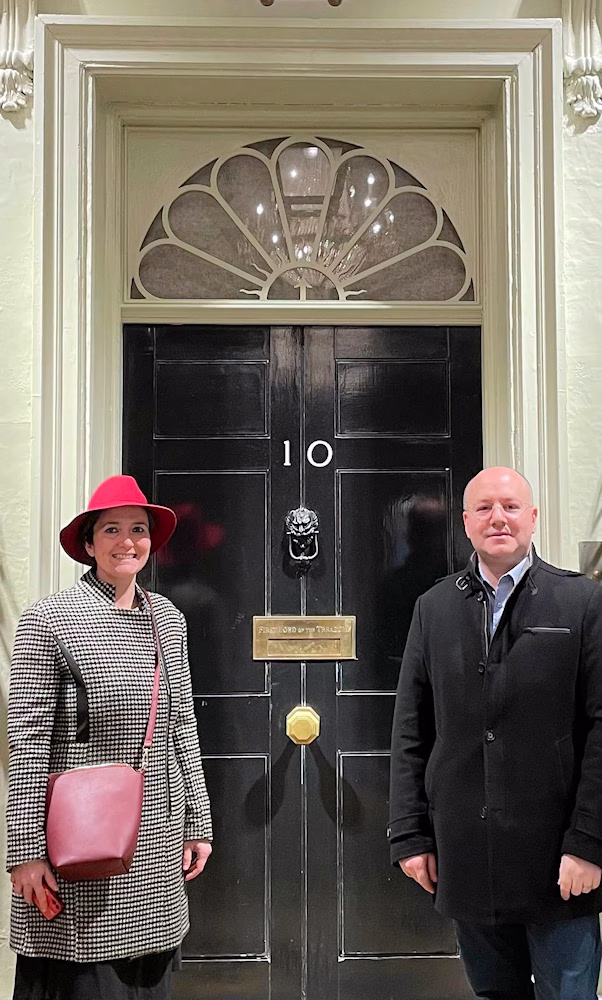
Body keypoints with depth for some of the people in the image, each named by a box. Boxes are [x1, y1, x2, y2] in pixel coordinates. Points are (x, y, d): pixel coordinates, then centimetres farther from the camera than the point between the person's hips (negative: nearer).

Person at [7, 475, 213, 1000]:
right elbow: (27, 740, -10)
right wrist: (26, 851, -12)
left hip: (158, 838, 5)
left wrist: (197, 823, 12)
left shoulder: (168, 619, 9)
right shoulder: (49, 619, -8)